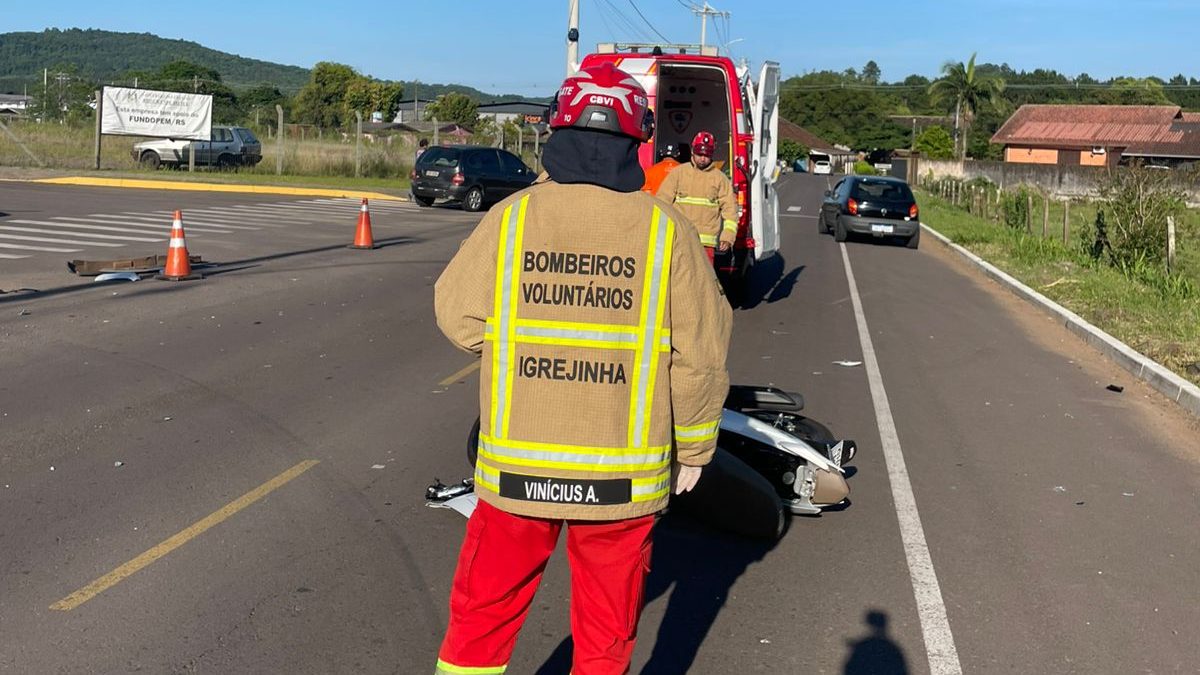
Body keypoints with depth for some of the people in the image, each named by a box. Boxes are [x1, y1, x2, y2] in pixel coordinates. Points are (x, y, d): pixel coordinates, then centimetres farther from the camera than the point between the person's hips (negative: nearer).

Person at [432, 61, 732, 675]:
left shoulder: (511, 216, -7)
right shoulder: (666, 229, -7)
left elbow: (458, 313, 0)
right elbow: (700, 353, -5)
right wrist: (693, 448, 7)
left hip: (515, 462, 1)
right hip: (624, 471, 0)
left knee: (484, 610, 17)